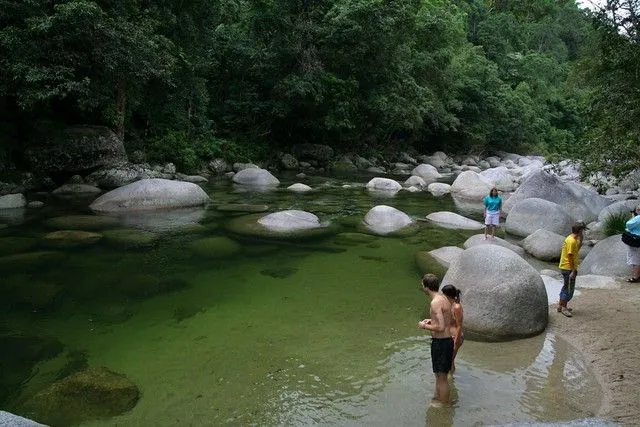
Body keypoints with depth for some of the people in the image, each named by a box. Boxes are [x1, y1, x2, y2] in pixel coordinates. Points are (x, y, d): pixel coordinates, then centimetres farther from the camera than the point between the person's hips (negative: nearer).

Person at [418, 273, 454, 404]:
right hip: (447, 340, 10)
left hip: (440, 342, -10)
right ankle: (437, 397, 40)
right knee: (439, 374, 25)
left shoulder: (435, 302, -23)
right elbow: (449, 319, 18)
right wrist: (432, 320, 14)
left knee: (442, 377, 5)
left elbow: (441, 327, -27)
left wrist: (424, 326, -12)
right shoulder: (444, 298, 7)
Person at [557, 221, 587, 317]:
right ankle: (564, 308, 8)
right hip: (568, 268, -10)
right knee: (569, 288, -1)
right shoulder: (571, 241, -21)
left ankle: (561, 305, 27)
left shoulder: (573, 239, 8)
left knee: (566, 287, 18)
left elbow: (577, 249, 20)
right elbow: (570, 256, -22)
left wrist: (581, 239, 7)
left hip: (565, 268, 10)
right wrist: (573, 271, -21)